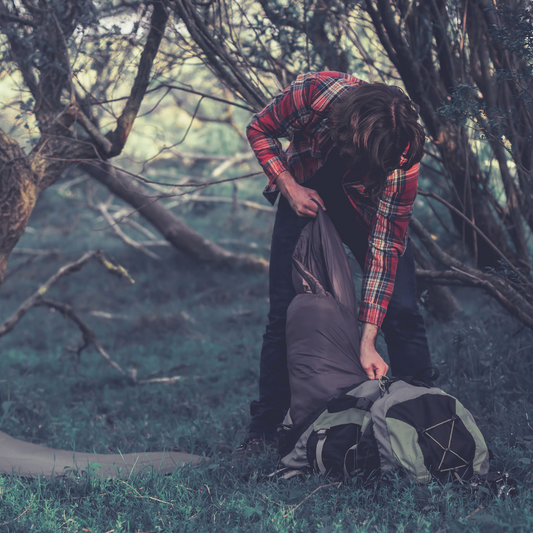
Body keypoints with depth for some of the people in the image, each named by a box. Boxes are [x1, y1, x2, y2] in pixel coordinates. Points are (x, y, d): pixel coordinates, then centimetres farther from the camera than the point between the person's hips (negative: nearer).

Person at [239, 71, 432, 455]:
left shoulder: (404, 157, -35)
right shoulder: (313, 93, -37)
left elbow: (385, 245, -32)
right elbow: (260, 130, -13)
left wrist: (368, 344, -34)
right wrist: (289, 187, -25)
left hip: (366, 207, -1)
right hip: (305, 192, 1)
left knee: (401, 309, -13)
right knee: (285, 313, -3)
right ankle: (266, 427, 8)